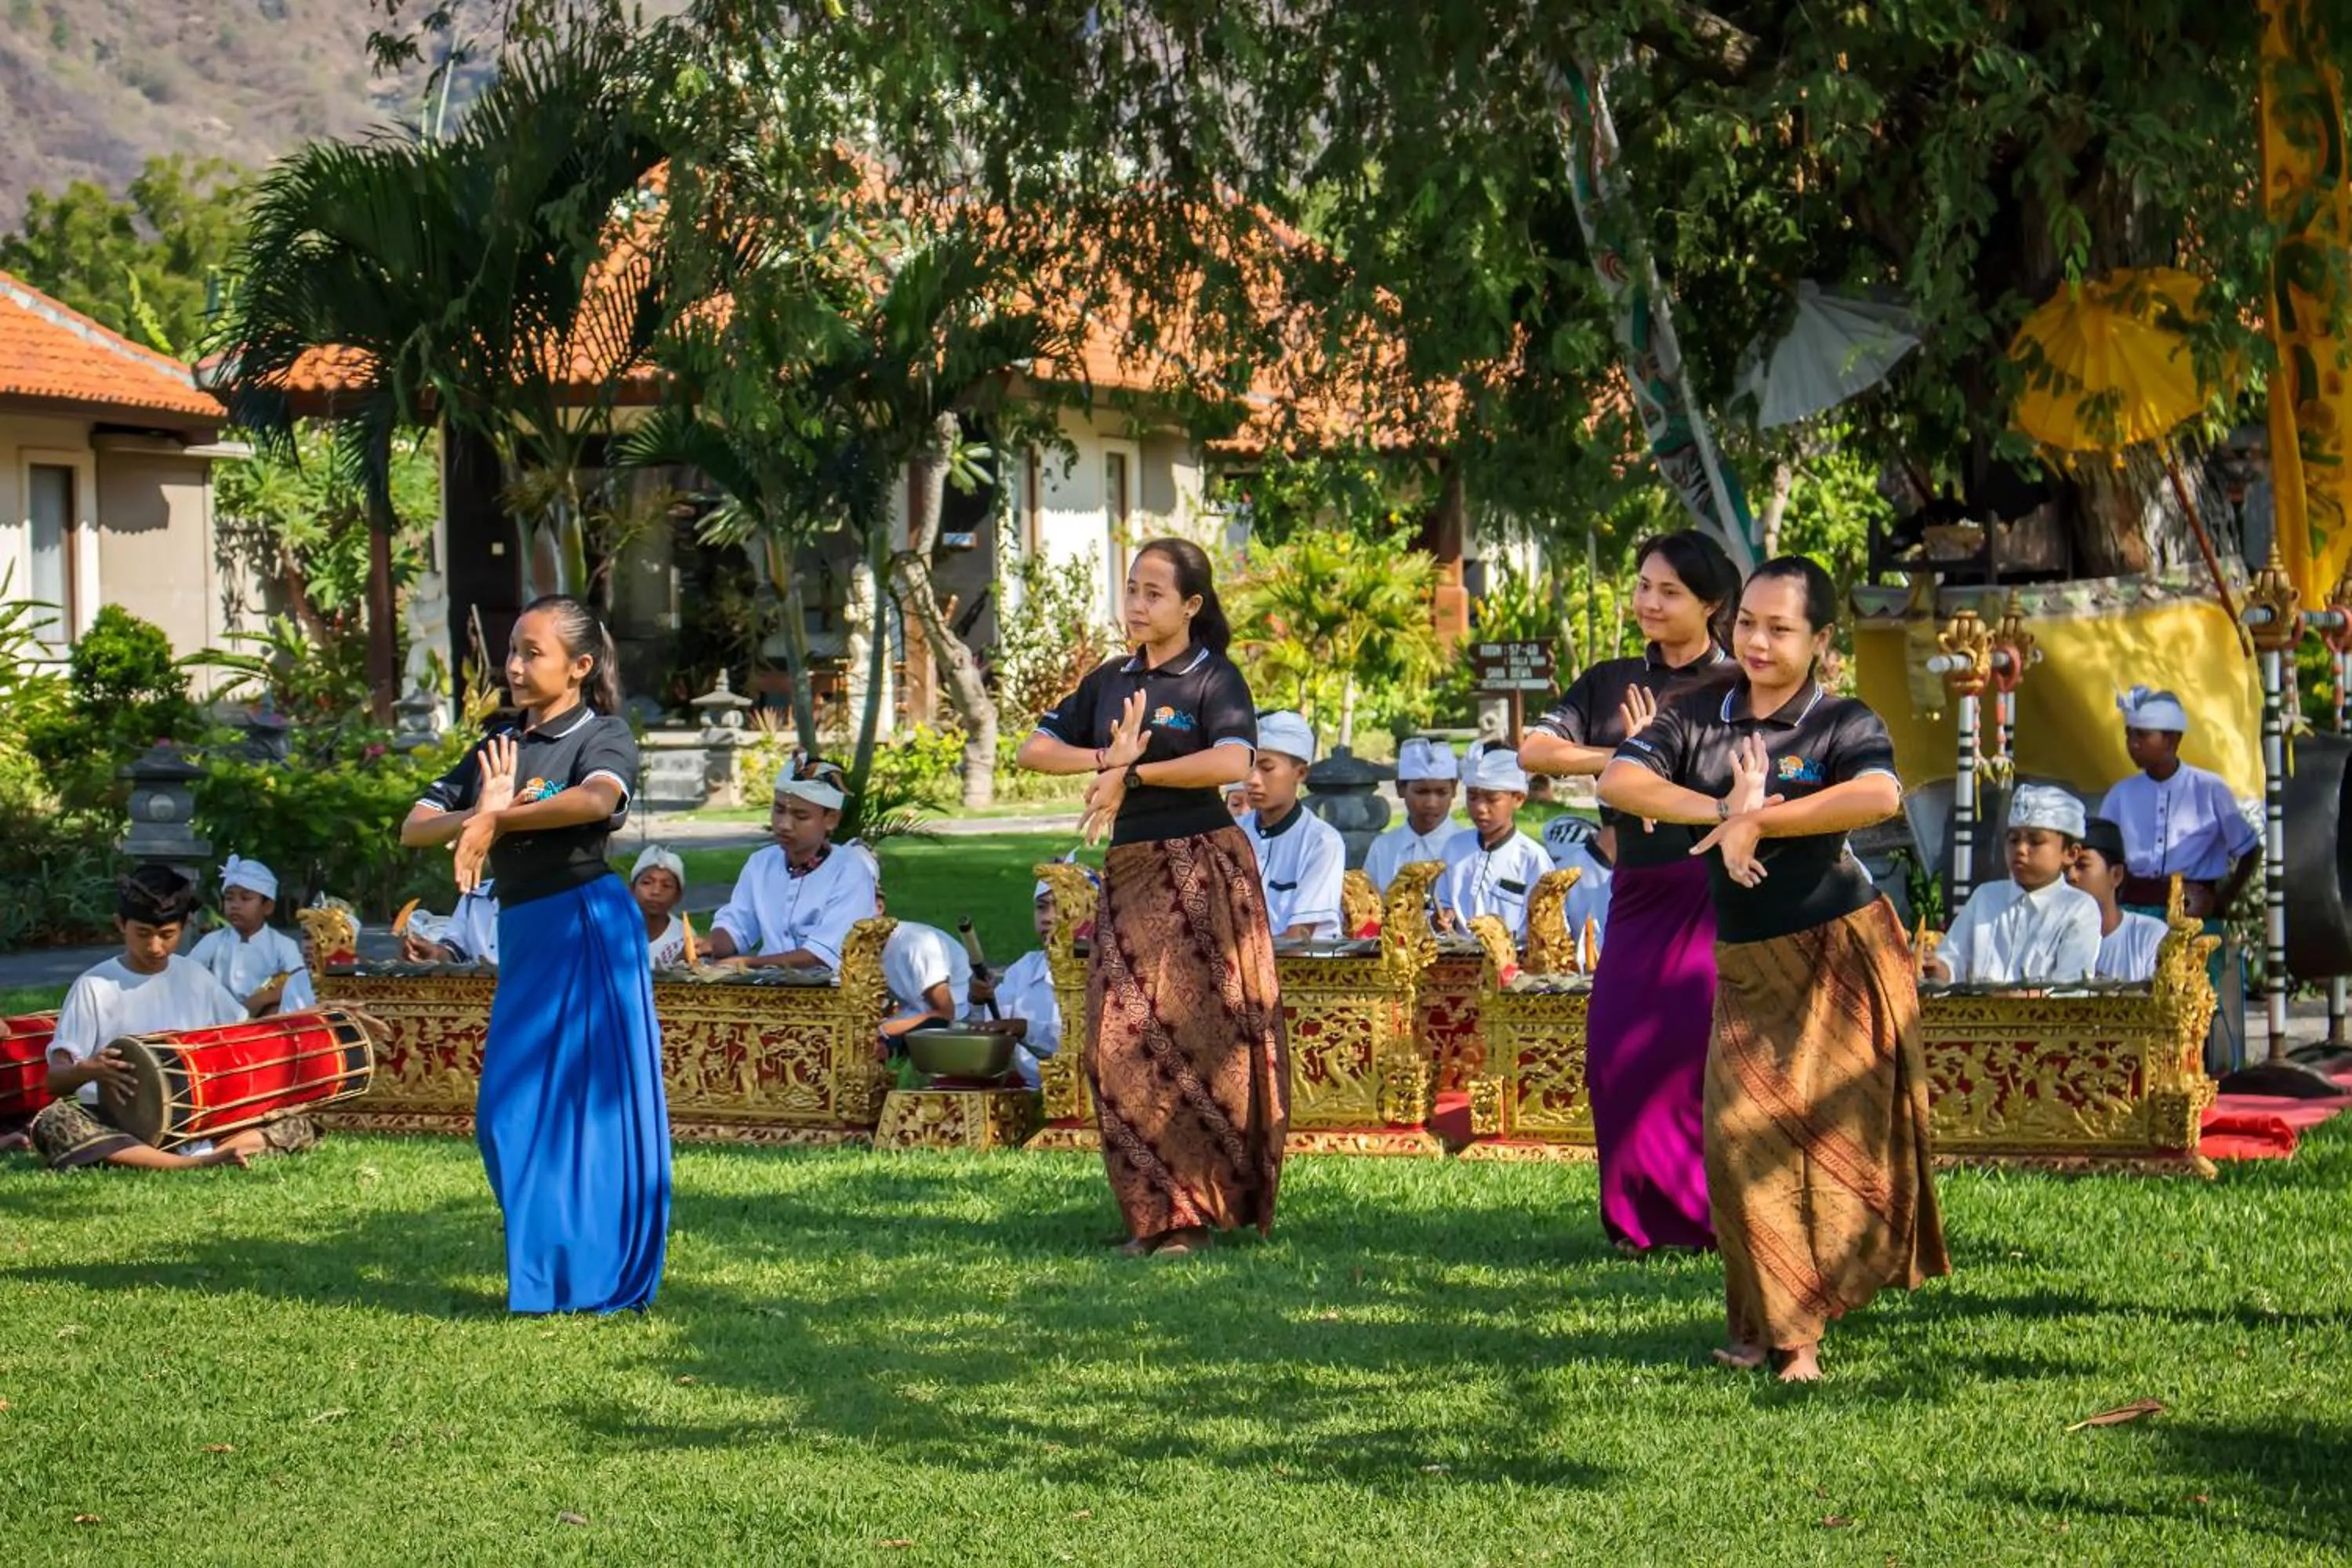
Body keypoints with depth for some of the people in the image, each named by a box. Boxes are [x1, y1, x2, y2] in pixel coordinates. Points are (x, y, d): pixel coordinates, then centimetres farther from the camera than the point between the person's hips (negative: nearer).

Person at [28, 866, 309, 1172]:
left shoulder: (195, 977, 10)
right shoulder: (95, 987, -1)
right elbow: (55, 1078, -6)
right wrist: (88, 1071, -30)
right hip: (119, 1126, -3)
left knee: (300, 1125, -14)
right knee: (52, 1124, -35)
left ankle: (209, 1155, -40)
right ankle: (193, 1165, -48)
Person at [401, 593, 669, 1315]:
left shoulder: (603, 735, -2)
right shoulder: (498, 748, 17)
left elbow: (598, 799, -26)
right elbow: (414, 828, 10)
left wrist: (498, 821, -22)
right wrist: (477, 815, -11)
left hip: (587, 926, -7)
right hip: (523, 933, 7)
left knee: (590, 1101, -5)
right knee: (509, 1109, 7)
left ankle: (600, 1276, 1)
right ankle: (545, 1270, 17)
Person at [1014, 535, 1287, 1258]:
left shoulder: (1214, 679, -3)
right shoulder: (1109, 681, 15)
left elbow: (1233, 762, -21)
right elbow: (1034, 750, 12)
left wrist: (1134, 775, -16)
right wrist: (1106, 758, -6)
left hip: (1202, 869, -6)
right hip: (1128, 870, 6)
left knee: (1194, 1036, -7)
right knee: (1121, 1042, 1)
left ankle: (1194, 1208, -2)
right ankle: (1152, 1209, 8)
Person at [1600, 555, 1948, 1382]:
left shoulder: (1842, 723, -6)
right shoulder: (1696, 717, 5)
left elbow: (1880, 795, -28)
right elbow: (1617, 781, -9)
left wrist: (1758, 821, -25)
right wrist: (1720, 810, -22)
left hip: (1841, 953, -3)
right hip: (1746, 964, 4)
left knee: (1838, 1133, -2)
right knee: (1741, 1139, -1)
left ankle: (1799, 1322, 9)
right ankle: (1770, 1323, 11)